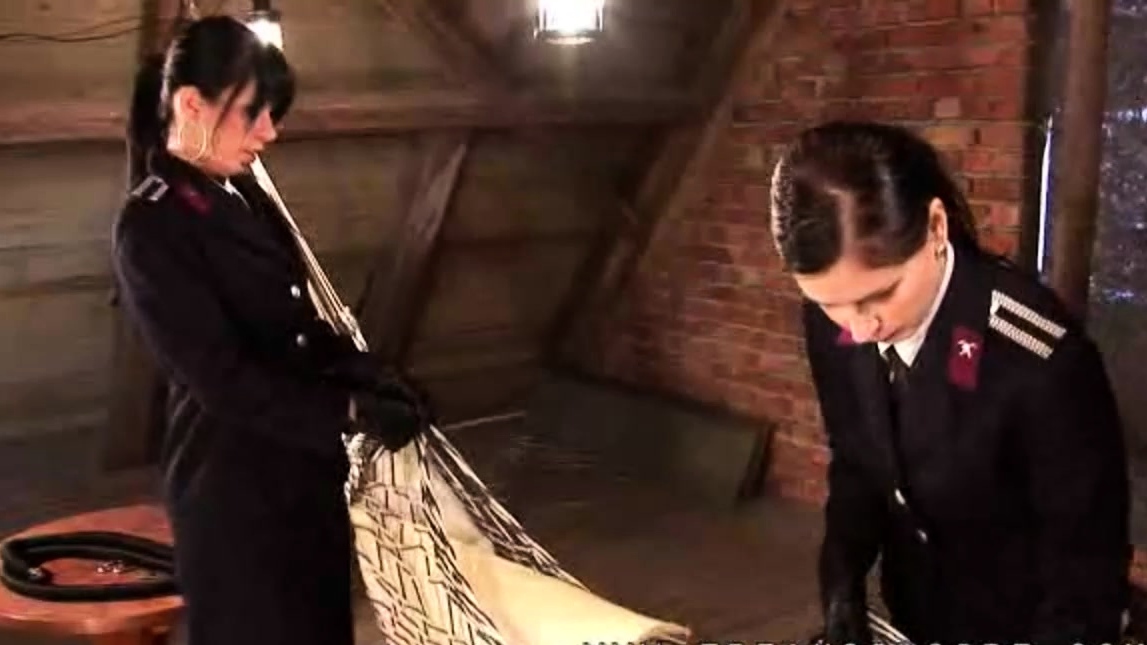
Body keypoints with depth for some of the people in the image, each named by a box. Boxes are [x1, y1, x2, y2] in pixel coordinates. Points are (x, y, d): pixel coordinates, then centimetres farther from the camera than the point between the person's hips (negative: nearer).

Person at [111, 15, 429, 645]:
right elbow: (222, 377, -22)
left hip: (302, 461, 8)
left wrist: (359, 368, -4)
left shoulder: (243, 196, 5)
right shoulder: (150, 227, -19)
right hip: (232, 480, -8)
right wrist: (349, 411, -19)